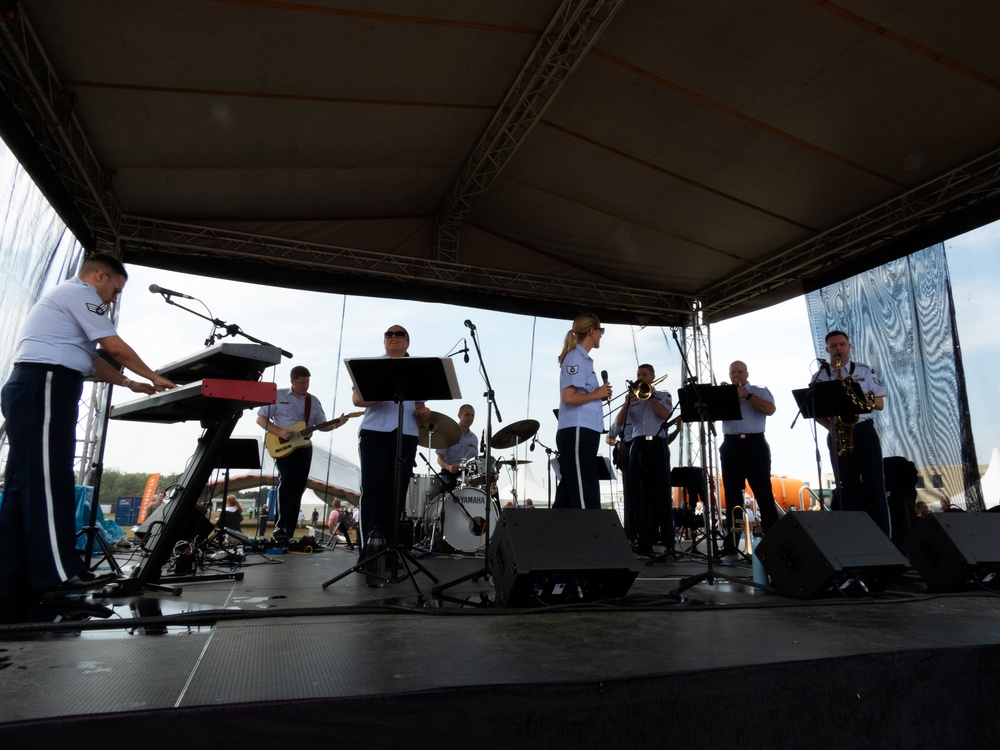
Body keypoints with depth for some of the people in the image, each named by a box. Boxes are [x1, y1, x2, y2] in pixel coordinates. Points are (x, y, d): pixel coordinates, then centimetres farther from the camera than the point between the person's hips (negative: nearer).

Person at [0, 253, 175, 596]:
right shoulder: (80, 292, -3)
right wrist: (154, 378, 3)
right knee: (49, 478, -13)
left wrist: (130, 384, 24)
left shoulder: (62, 296, 29)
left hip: (29, 388, 11)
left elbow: (89, 360, 28)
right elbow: (115, 347, -8)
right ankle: (59, 571, -13)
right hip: (45, 386, -11)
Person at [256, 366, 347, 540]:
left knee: (298, 488, 4)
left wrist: (336, 424, -8)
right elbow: (260, 418, -2)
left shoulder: (314, 401, 12)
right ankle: (280, 527, -21)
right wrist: (279, 431, -17)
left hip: (304, 447, 5)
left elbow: (321, 426, 13)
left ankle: (289, 532, 10)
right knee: (286, 479, -23)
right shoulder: (278, 395, 0)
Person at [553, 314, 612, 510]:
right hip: (577, 432, -10)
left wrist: (599, 396, 8)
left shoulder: (583, 359, 20)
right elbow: (568, 397, -20)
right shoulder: (576, 358, -9)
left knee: (569, 493, 10)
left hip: (583, 433, 10)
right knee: (586, 495, -8)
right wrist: (597, 394, -9)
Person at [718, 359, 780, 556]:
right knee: (732, 495, 3)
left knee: (764, 493, -4)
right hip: (731, 446, 3)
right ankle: (731, 541, 7)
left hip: (755, 445, -3)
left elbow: (770, 409, -10)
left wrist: (746, 395, -12)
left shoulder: (760, 391, 8)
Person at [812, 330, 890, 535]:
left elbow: (880, 403, 5)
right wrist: (830, 426, -11)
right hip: (837, 435, 0)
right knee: (847, 488, 3)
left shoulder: (865, 371, 7)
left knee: (874, 485, -2)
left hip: (864, 431, 0)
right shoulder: (820, 376, 7)